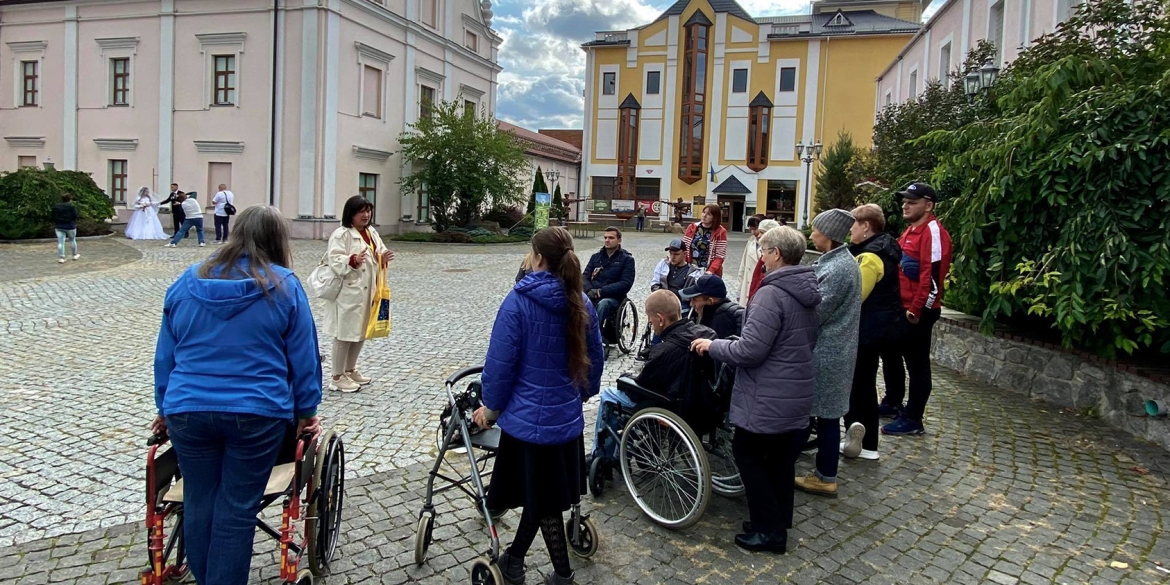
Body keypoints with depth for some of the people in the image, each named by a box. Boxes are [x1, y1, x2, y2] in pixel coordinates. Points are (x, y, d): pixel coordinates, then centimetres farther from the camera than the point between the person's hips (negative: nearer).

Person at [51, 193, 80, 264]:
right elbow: (75, 216, -15)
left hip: (59, 227, 3)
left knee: (60, 242, 0)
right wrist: (79, 215, 6)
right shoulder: (72, 206, -10)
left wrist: (54, 224, 18)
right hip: (70, 226, -3)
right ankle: (75, 255, 26)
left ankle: (61, 258, -3)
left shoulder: (56, 206, 5)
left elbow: (53, 217, 7)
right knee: (72, 240, 15)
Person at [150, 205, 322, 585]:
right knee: (237, 510, 4)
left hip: (188, 409, 4)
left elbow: (165, 354, 15)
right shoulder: (284, 287, -1)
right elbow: (304, 358, 0)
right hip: (258, 413, -3)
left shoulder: (187, 282, 9)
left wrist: (164, 409, 24)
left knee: (198, 503, 15)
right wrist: (306, 413, 9)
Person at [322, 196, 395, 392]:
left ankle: (350, 370, 33)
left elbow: (378, 254, 18)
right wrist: (353, 260, -37)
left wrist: (383, 258, -4)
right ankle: (338, 377, 10)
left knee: (361, 332, 17)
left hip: (367, 292, 9)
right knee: (345, 334, -1)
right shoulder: (341, 234, -13)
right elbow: (335, 261, -21)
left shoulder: (372, 232, 12)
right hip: (348, 293, -9)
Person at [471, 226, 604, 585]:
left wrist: (490, 408, 0)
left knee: (544, 502, 10)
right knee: (539, 494, 20)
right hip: (567, 416, 6)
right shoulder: (581, 303, 0)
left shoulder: (519, 301, -16)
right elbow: (594, 359, 10)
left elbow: (501, 362, -15)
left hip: (529, 417, -5)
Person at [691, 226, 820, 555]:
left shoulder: (771, 294, -23)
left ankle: (769, 530, 10)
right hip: (797, 392, 9)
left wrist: (713, 346, -12)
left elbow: (749, 350, -26)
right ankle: (779, 522, 29)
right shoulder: (807, 292, 7)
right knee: (781, 455, 18)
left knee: (747, 452, 6)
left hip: (769, 398, -9)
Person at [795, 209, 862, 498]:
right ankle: (825, 475, 22)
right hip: (834, 352, 10)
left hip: (823, 354, -10)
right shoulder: (845, 261, 12)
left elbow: (815, 313, -21)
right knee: (827, 414, 14)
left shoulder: (836, 269, -20)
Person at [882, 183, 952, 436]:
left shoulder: (933, 232, -16)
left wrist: (916, 310, -22)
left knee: (917, 364, -1)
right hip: (901, 308, 10)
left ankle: (913, 420, 7)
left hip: (918, 312, -10)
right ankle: (893, 402, 37)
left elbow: (932, 276, -23)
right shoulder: (911, 230, 15)